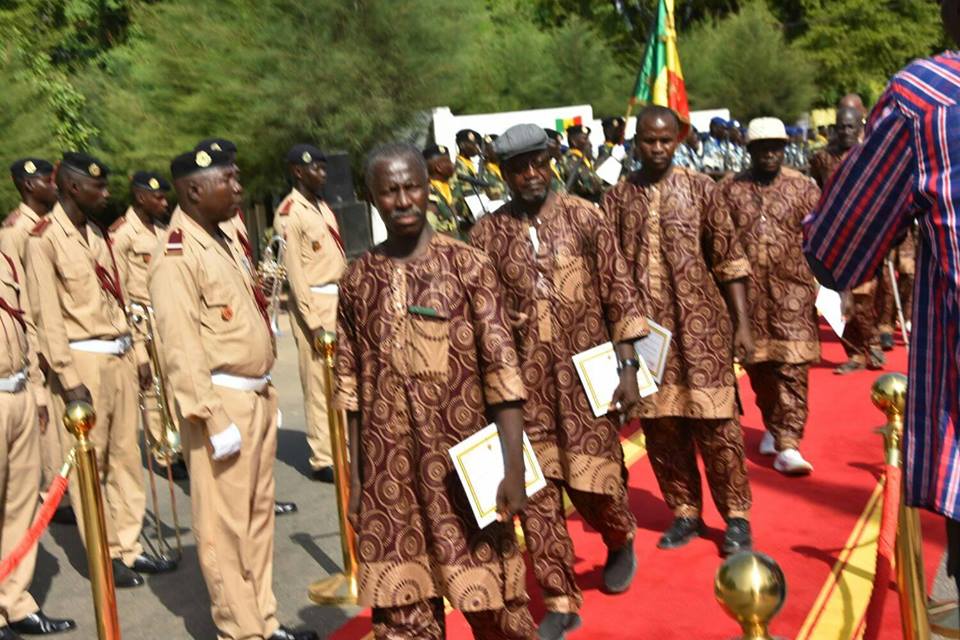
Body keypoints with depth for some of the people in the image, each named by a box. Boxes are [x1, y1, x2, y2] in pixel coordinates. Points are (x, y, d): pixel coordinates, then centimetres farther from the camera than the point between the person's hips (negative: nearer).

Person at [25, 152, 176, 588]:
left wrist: (138, 352, 14)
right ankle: (104, 556, 12)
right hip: (82, 360, -7)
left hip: (118, 356, 7)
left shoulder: (96, 233, 13)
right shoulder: (44, 238, -10)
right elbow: (47, 314, -14)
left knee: (126, 455, 10)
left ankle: (129, 546, 20)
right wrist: (69, 379, -17)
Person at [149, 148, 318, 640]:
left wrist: (263, 393, 18)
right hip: (222, 403, -9)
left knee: (259, 515, 16)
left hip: (258, 396, 9)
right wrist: (213, 419, -21)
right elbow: (181, 347, -20)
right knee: (225, 525, 2)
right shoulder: (177, 256, -15)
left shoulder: (224, 240, 14)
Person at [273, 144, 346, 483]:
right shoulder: (290, 213, -10)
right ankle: (323, 459, 5)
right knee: (319, 384, -3)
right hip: (315, 303, -8)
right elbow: (294, 271, -14)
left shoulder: (322, 206, 16)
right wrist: (313, 322, -16)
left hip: (340, 299, 8)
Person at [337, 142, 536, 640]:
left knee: (490, 598, 7)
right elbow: (351, 385, 8)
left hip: (461, 462, -2)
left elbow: (501, 369, -8)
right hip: (389, 471, 3)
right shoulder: (358, 280, 4)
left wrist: (514, 466, -14)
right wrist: (355, 476, 8)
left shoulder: (468, 265, -5)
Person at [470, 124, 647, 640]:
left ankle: (620, 542, 40)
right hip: (525, 381, 1)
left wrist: (628, 367, -4)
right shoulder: (488, 233, 0)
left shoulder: (581, 216, -2)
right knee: (535, 490, 2)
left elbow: (619, 292, -1)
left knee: (591, 478, 5)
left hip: (584, 372, -1)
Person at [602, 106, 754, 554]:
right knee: (661, 427, 9)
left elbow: (728, 259, 1)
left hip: (701, 325, -2)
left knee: (716, 424, 3)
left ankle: (736, 516, 17)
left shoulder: (699, 188, 1)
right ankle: (685, 513, 25)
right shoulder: (617, 198, 4)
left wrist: (742, 324, -3)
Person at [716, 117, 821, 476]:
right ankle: (773, 425, 34)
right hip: (746, 292, 1)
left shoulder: (803, 187, 3)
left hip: (791, 290, -1)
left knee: (792, 367, -7)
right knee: (758, 365, 13)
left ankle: (787, 444, -7)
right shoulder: (728, 191, 4)